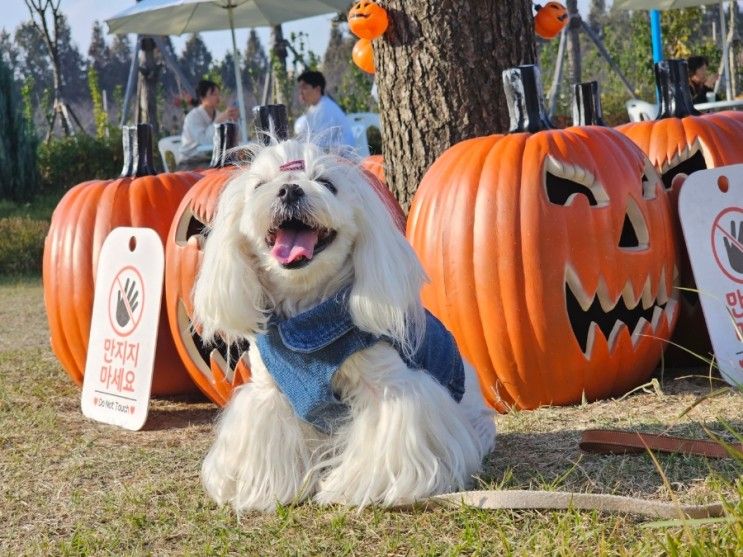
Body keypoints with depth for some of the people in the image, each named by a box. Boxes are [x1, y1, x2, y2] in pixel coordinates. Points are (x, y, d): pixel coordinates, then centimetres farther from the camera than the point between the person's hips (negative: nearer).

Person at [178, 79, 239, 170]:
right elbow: (204, 141, -24)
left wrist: (232, 121, -11)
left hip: (213, 160, 6)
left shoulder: (218, 115, 10)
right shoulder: (193, 117, -8)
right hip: (192, 163, -6)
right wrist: (218, 121, -26)